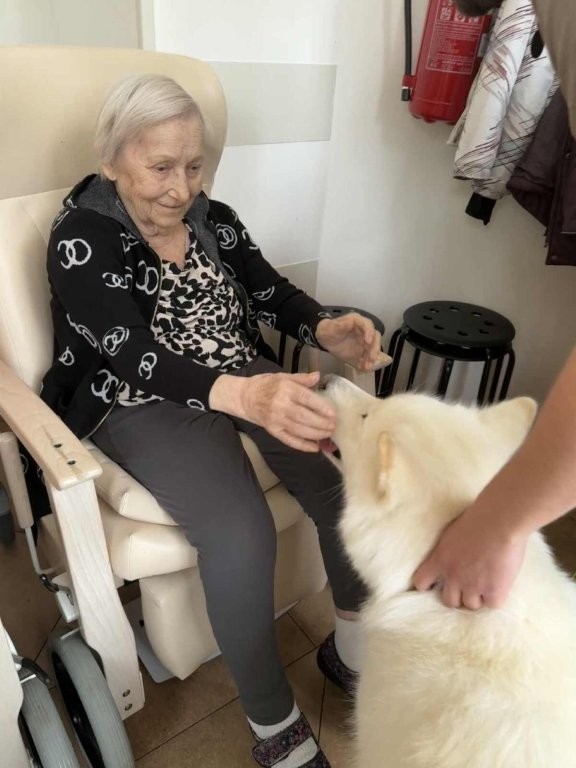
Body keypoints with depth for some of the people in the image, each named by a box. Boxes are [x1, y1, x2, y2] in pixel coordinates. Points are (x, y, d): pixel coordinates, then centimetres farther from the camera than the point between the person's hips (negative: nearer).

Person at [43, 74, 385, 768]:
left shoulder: (214, 219, 10)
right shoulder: (81, 238, -8)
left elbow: (272, 292, 5)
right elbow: (135, 355, -23)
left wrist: (326, 330, -20)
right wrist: (246, 396, -42)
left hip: (245, 377, 5)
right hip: (140, 401, -5)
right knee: (241, 535, -30)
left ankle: (354, 651, 5)